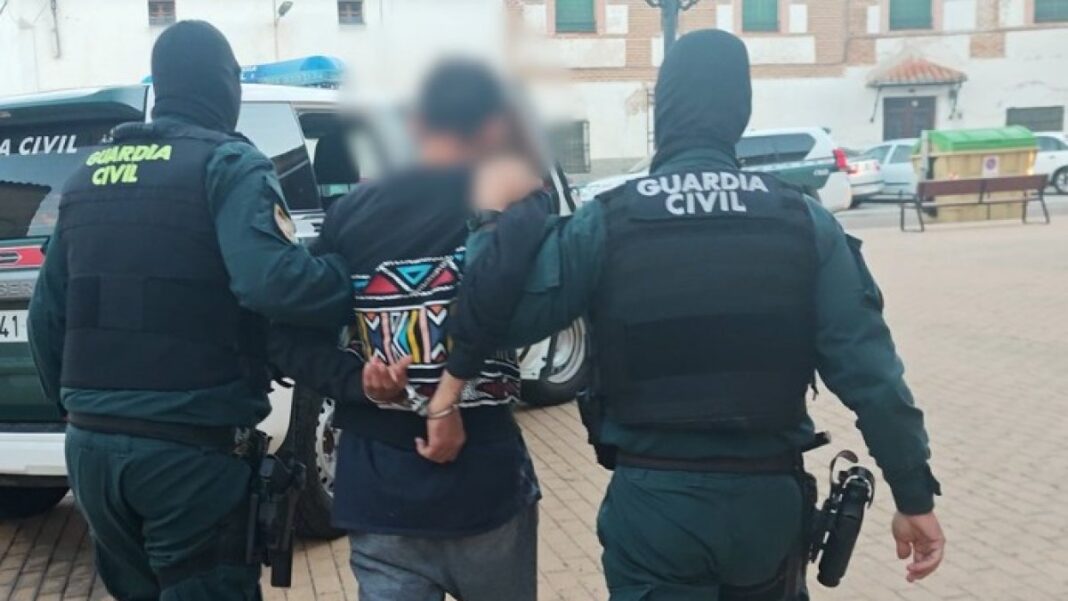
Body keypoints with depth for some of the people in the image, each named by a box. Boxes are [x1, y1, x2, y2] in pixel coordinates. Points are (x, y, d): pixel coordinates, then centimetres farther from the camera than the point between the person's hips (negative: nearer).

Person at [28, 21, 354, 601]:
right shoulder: (227, 163, -7)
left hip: (91, 444, 7)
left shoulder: (89, 173, 12)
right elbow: (272, 283, -26)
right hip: (192, 449, -6)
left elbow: (46, 319, 14)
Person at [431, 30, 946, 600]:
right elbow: (869, 371, -6)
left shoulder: (606, 224, -9)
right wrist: (915, 495, 1)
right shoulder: (804, 221, -4)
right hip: (768, 498, 3)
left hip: (655, 501, -2)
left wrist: (499, 221, 5)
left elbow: (495, 311, -10)